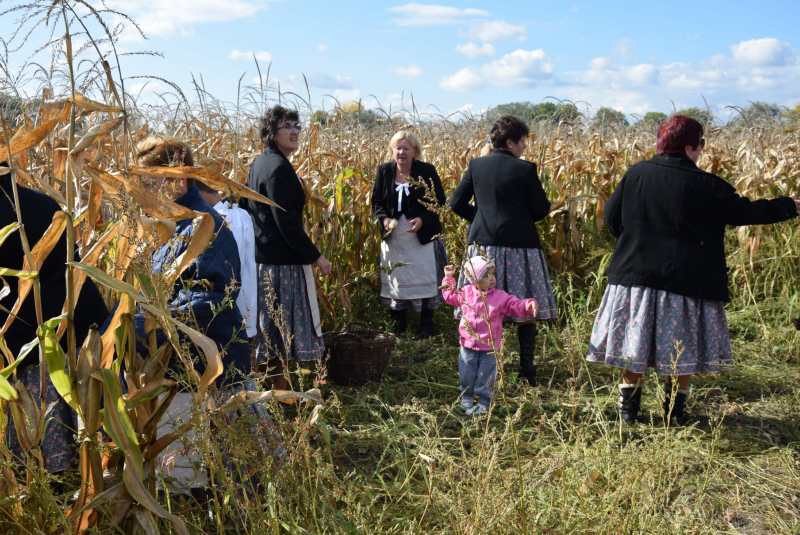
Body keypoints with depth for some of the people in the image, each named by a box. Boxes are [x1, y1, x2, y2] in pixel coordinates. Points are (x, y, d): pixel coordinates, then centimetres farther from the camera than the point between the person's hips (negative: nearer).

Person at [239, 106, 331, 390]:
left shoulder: (259, 163, 13)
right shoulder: (278, 167, -18)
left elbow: (243, 207, 20)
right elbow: (286, 220, -22)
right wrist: (315, 256, -17)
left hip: (260, 257, 10)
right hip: (282, 261, -10)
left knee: (270, 329, 15)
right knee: (283, 327, -2)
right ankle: (281, 392, 7)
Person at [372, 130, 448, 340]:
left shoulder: (427, 171, -6)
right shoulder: (384, 171, 3)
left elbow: (440, 201, -4)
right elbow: (376, 201, 8)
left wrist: (422, 219, -19)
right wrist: (384, 218, -12)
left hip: (422, 237, -3)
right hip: (394, 238, 3)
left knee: (424, 279, 2)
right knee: (395, 280, 9)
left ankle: (426, 326, 15)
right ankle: (398, 325, 22)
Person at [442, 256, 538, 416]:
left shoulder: (500, 296, -8)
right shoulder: (466, 293, -2)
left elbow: (516, 306, -9)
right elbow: (450, 295, 15)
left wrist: (528, 305, -27)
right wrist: (448, 278, 10)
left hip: (489, 348, -1)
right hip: (468, 346, 2)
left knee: (485, 377, 11)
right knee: (466, 375, 13)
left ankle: (483, 402, 28)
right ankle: (466, 400, 33)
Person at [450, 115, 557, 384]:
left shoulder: (476, 166, 3)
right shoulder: (525, 169, -7)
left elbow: (457, 203, 5)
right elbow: (540, 210, -5)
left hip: (482, 243, 3)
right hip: (519, 246, -3)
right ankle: (527, 369, 10)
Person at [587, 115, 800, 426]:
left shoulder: (635, 175, 0)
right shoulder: (706, 186, -10)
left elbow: (612, 215, 7)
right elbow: (746, 212, -3)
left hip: (634, 275, 3)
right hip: (686, 281, -3)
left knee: (634, 342, 12)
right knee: (683, 348, 11)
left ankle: (628, 406, 17)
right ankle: (675, 410, 20)